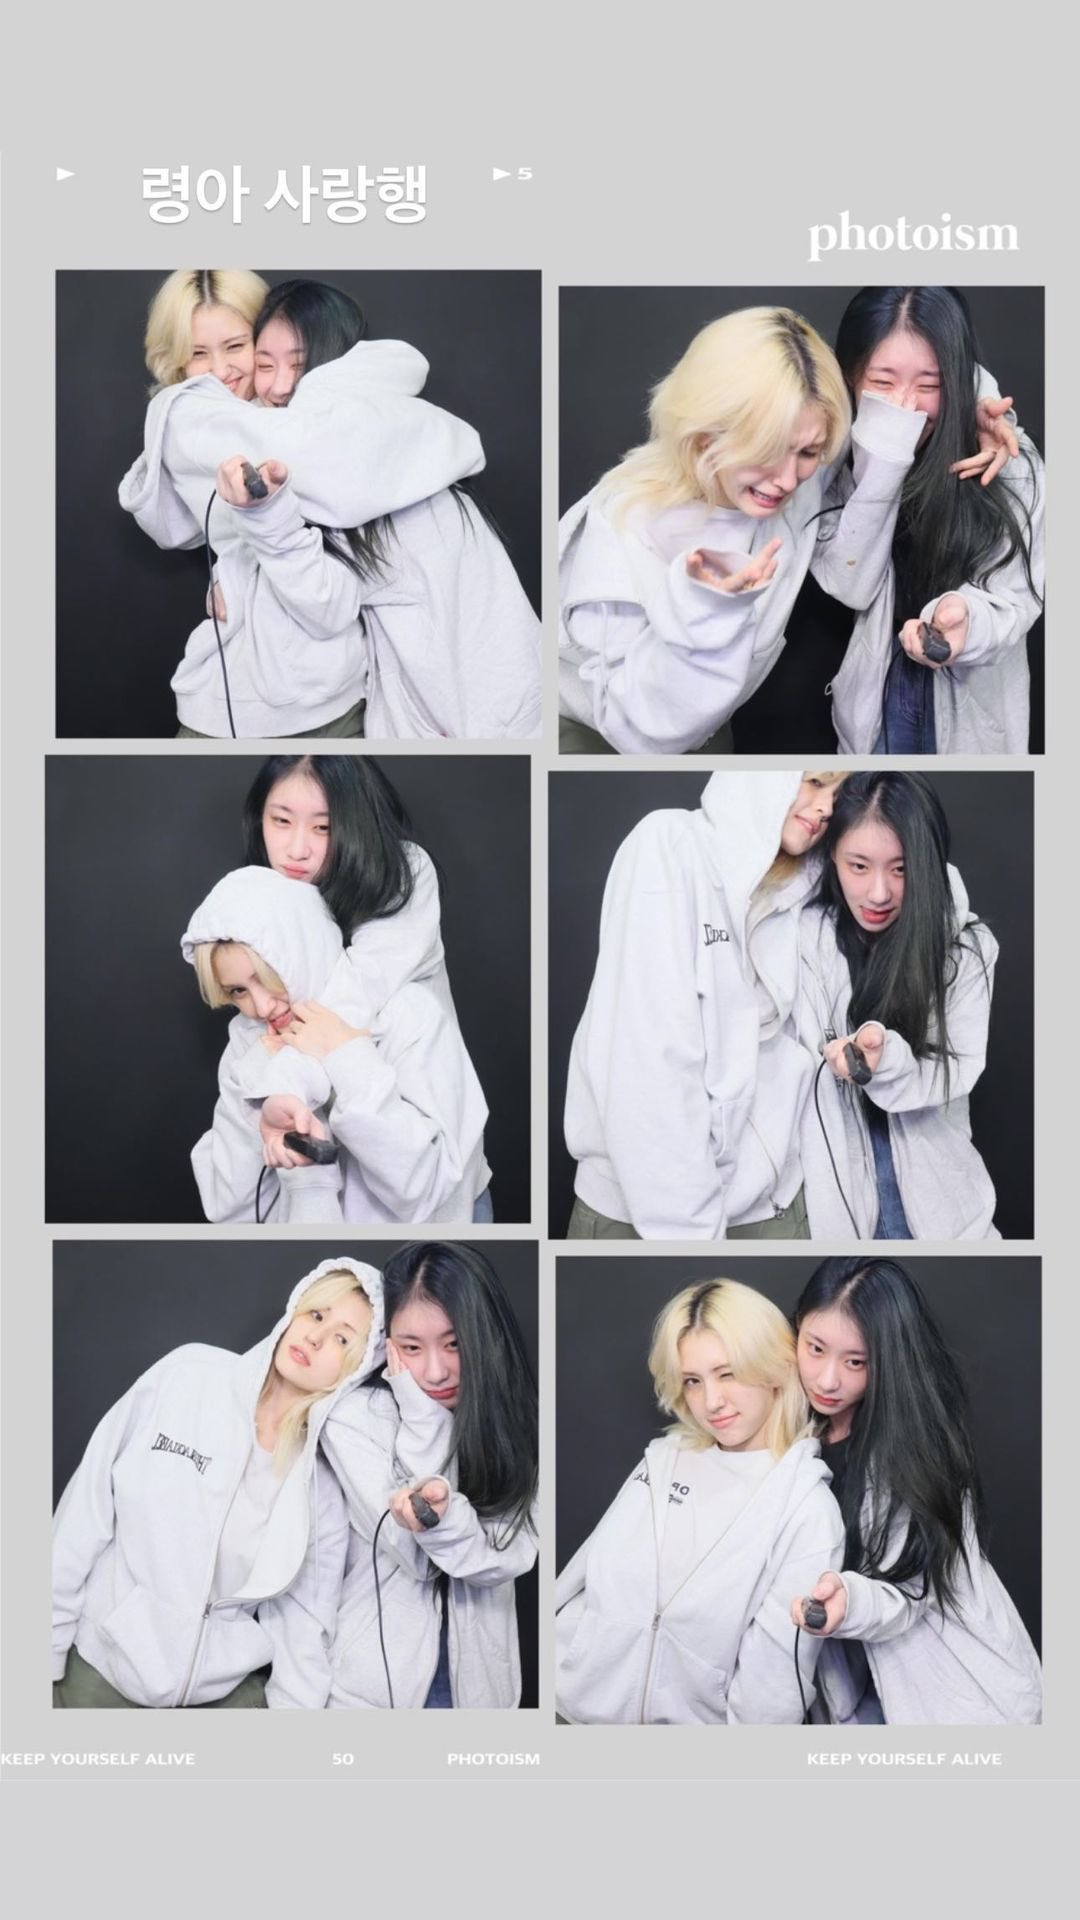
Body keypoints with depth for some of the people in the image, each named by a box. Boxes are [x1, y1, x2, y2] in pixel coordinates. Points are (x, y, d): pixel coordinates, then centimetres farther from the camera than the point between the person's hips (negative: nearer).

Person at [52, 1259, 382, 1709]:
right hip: (99, 1662, -1)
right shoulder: (186, 1376, -9)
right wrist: (44, 1655, -7)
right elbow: (85, 1510, -6)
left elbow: (301, 1624, -1)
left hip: (226, 1689, 1)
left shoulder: (324, 1487, -6)